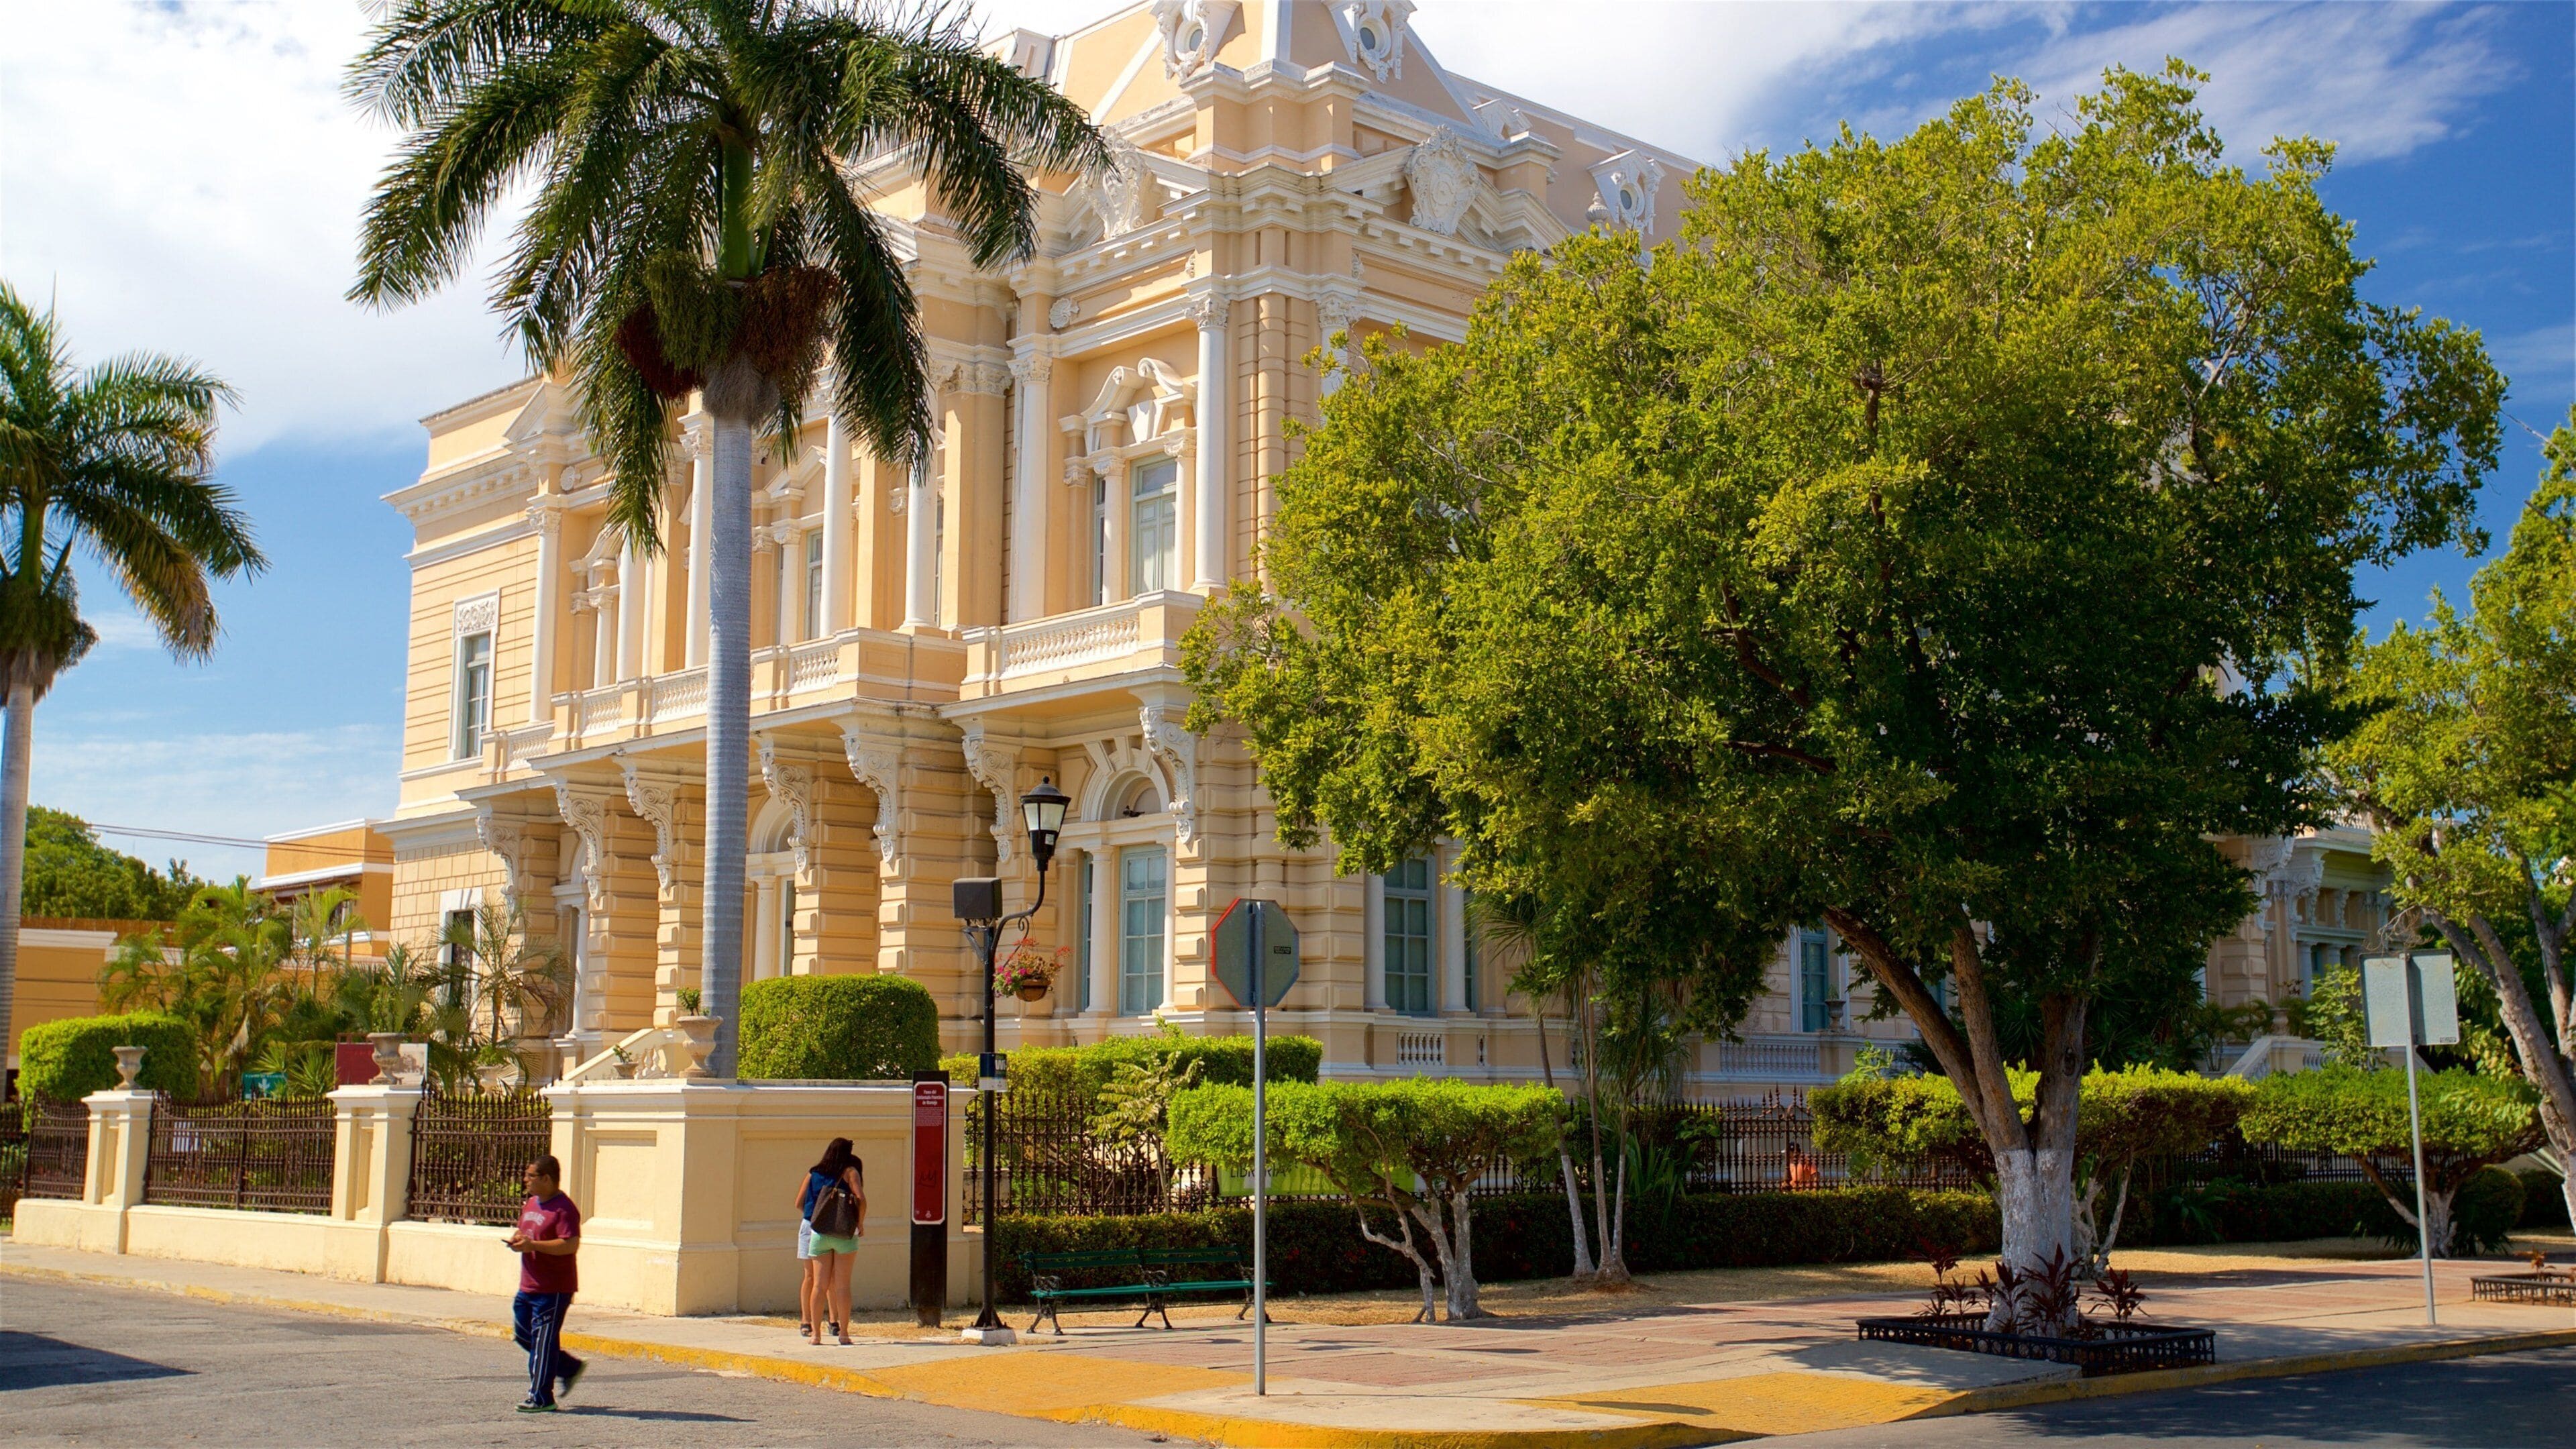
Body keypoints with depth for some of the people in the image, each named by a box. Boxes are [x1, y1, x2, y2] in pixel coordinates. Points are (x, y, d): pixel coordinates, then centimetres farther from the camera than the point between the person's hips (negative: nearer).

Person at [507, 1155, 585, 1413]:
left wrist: (532, 1245, -27)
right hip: (528, 1286, 10)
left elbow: (570, 1245, -26)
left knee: (543, 1341, -4)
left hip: (553, 1289, -10)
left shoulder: (564, 1209, -17)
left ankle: (541, 1399, 4)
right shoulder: (530, 1204, 13)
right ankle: (570, 1368, 29)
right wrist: (517, 1238, 2)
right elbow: (523, 1229, 27)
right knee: (523, 1334, 16)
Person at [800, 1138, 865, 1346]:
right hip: (844, 1233, -3)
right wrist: (860, 1224, 0)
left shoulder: (813, 1173, 11)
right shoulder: (850, 1172, 1)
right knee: (842, 1285, 0)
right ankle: (843, 1332, -1)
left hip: (818, 1232, 3)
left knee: (820, 1284, 6)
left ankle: (815, 1332, 4)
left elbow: (799, 1204, 14)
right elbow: (861, 1199, -13)